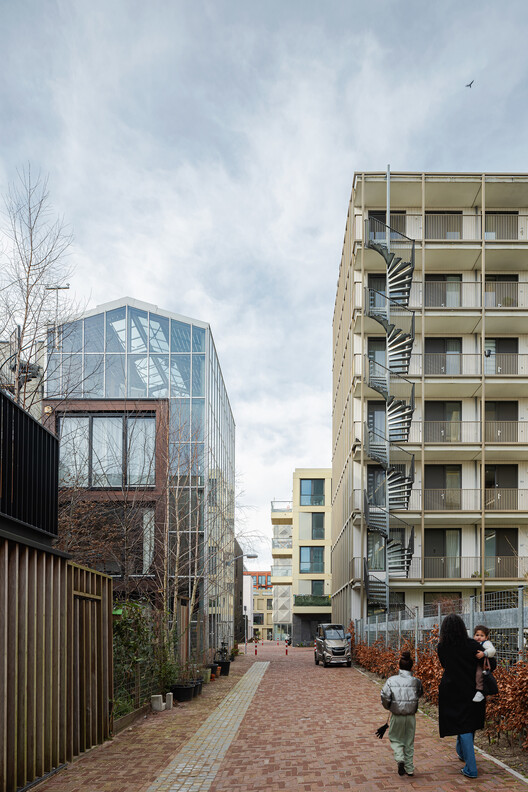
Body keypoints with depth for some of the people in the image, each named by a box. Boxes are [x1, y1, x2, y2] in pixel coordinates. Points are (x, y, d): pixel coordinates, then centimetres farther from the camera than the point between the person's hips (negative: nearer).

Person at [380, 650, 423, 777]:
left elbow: (384, 696, -15)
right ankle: (409, 768, 19)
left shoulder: (392, 680, -11)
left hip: (396, 716, -1)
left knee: (395, 739, 16)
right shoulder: (416, 682, -7)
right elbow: (420, 694, 5)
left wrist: (388, 707, 4)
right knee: (409, 742, 15)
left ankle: (400, 759, -8)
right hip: (411, 716, 1)